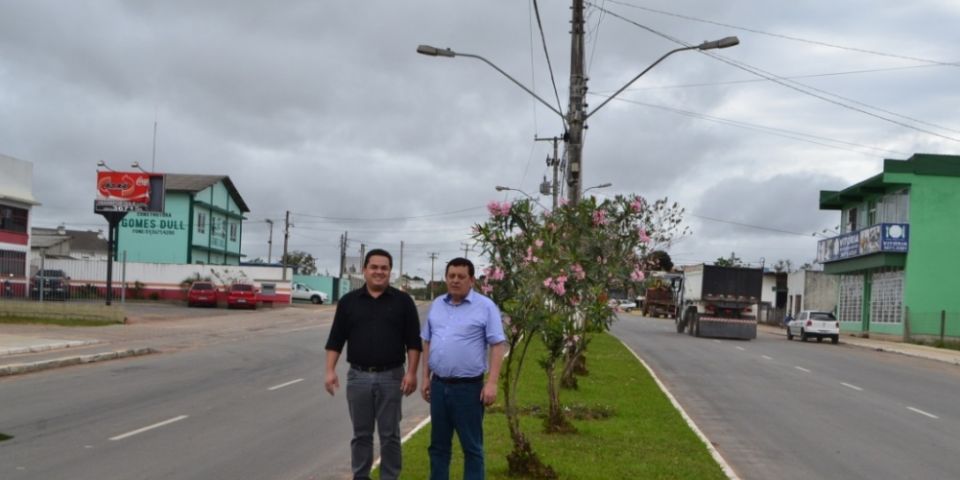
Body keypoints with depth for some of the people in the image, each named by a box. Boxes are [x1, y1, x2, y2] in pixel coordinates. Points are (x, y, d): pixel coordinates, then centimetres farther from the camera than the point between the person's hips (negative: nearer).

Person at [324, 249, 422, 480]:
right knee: (361, 434, 9)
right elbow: (335, 340, 5)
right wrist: (330, 370, -4)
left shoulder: (403, 301, 1)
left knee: (390, 434, 4)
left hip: (391, 377, -1)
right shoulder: (349, 301, 4)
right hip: (358, 376, 1)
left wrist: (411, 372, -9)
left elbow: (413, 341, 0)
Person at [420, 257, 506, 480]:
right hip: (439, 385, 5)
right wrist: (425, 377, 10)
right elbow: (427, 342, 15)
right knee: (438, 444, 14)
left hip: (468, 386, -5)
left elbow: (497, 345, -9)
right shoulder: (437, 305, 9)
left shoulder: (485, 306, -7)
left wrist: (492, 382, -16)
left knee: (472, 446, 4)